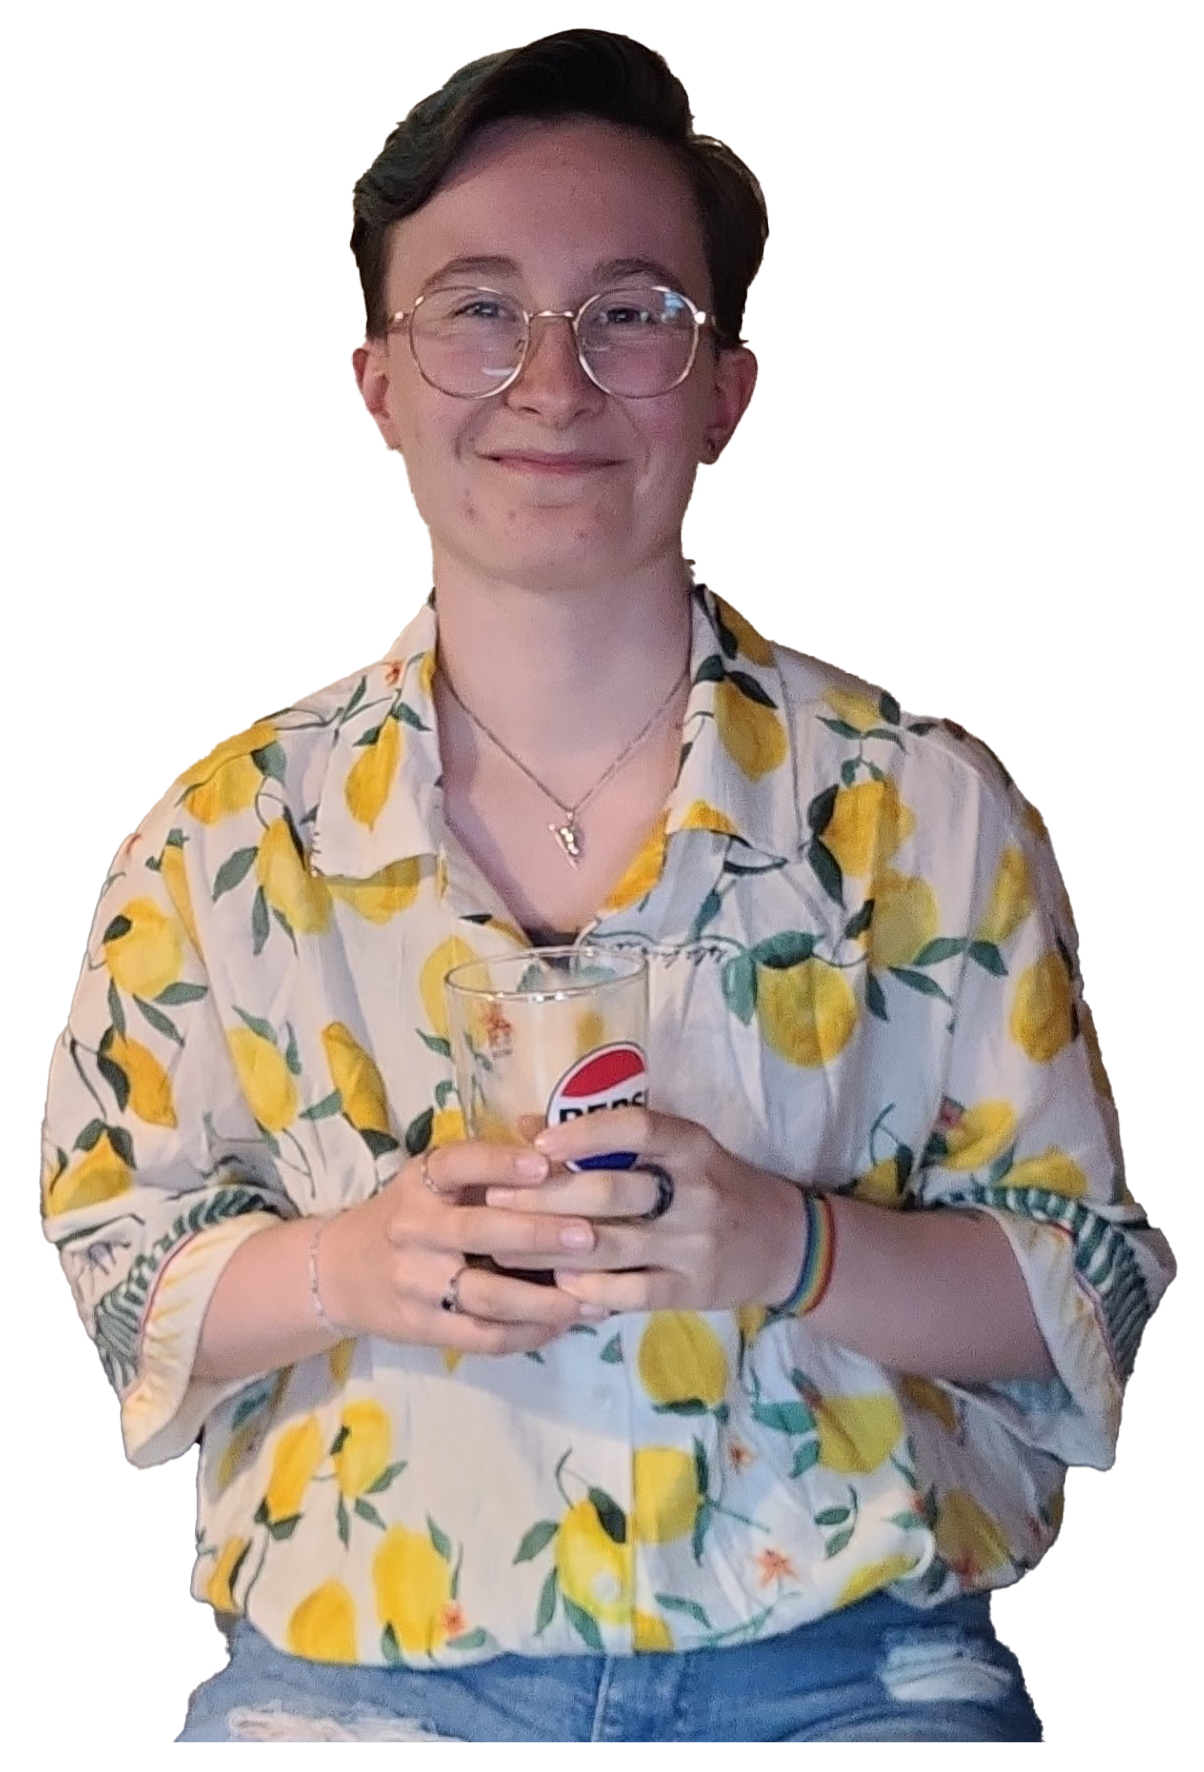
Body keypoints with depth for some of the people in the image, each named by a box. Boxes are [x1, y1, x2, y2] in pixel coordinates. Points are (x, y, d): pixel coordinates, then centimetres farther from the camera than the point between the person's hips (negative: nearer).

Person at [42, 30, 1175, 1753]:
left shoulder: (928, 813, 5)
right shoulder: (229, 836, 6)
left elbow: (1093, 1292, 6)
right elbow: (109, 1263, 11)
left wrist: (795, 1248, -13)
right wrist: (345, 1271, -10)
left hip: (847, 1657, 0)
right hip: (358, 1664, 0)